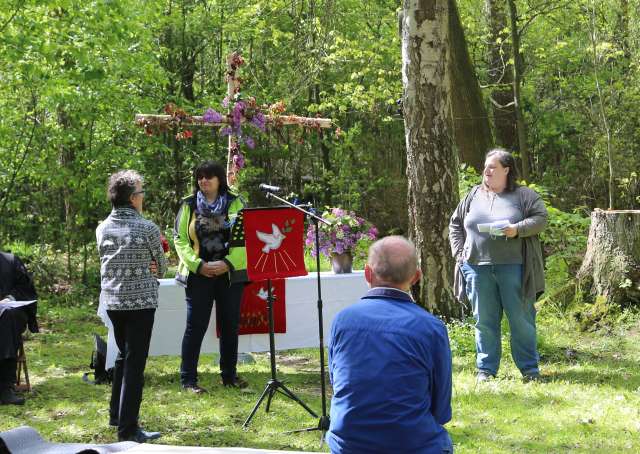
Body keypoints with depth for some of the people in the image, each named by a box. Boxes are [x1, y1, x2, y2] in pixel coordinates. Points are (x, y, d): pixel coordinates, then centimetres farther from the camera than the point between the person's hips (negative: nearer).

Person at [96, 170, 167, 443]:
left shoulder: (102, 229, 3)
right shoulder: (147, 229, -12)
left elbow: (109, 262, 11)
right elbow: (162, 267, 0)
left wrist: (142, 268, 4)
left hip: (112, 300, 6)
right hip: (140, 301, -6)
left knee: (123, 355, 23)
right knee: (134, 362, -3)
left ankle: (117, 414, 32)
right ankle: (128, 429, -3)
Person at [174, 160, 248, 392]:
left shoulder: (235, 204, 4)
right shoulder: (188, 205, 4)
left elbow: (245, 238, -3)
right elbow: (180, 239, 0)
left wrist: (228, 263, -16)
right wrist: (198, 265, -13)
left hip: (230, 274, 1)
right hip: (198, 275, -1)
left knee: (230, 325, 8)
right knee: (195, 326, -2)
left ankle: (229, 374, 22)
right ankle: (188, 379, 3)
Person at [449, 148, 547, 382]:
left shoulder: (524, 195, 4)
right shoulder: (474, 196, 15)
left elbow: (540, 218, -4)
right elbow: (455, 224, 20)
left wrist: (518, 229, -18)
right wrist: (459, 252, 8)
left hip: (512, 266, -3)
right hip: (478, 267, 3)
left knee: (521, 317, 0)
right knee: (484, 320, 6)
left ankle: (529, 368, 9)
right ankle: (486, 369, 13)